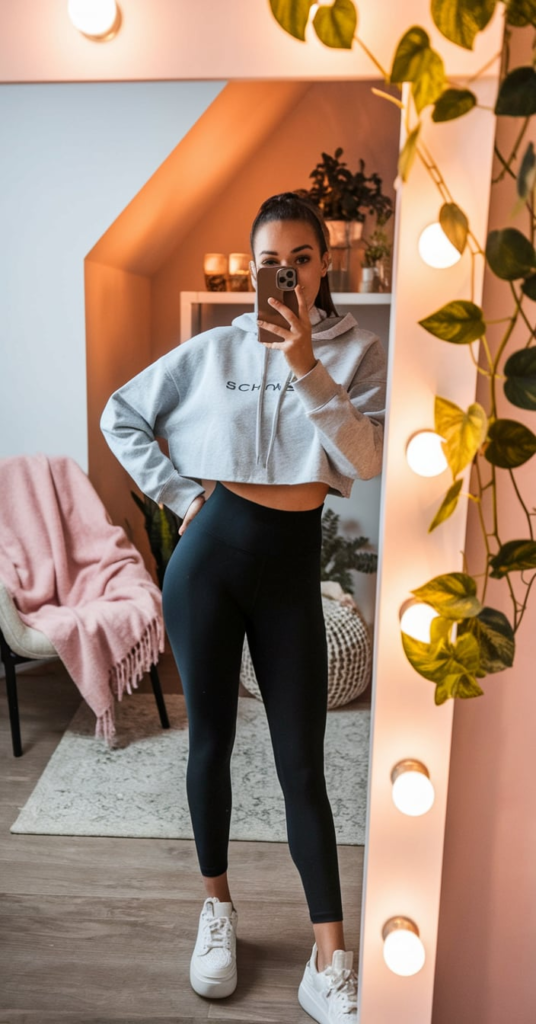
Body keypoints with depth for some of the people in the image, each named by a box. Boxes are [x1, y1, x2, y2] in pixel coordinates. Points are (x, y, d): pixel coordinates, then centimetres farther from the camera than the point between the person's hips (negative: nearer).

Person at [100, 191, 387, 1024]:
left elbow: (366, 462, -13)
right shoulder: (216, 350, 3)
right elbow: (121, 416, 10)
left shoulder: (356, 351, 2)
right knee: (211, 742, 11)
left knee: (302, 763, 3)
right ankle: (217, 907, 35)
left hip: (292, 563, 0)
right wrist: (180, 494, 1)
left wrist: (308, 368, -21)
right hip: (213, 550, 1)